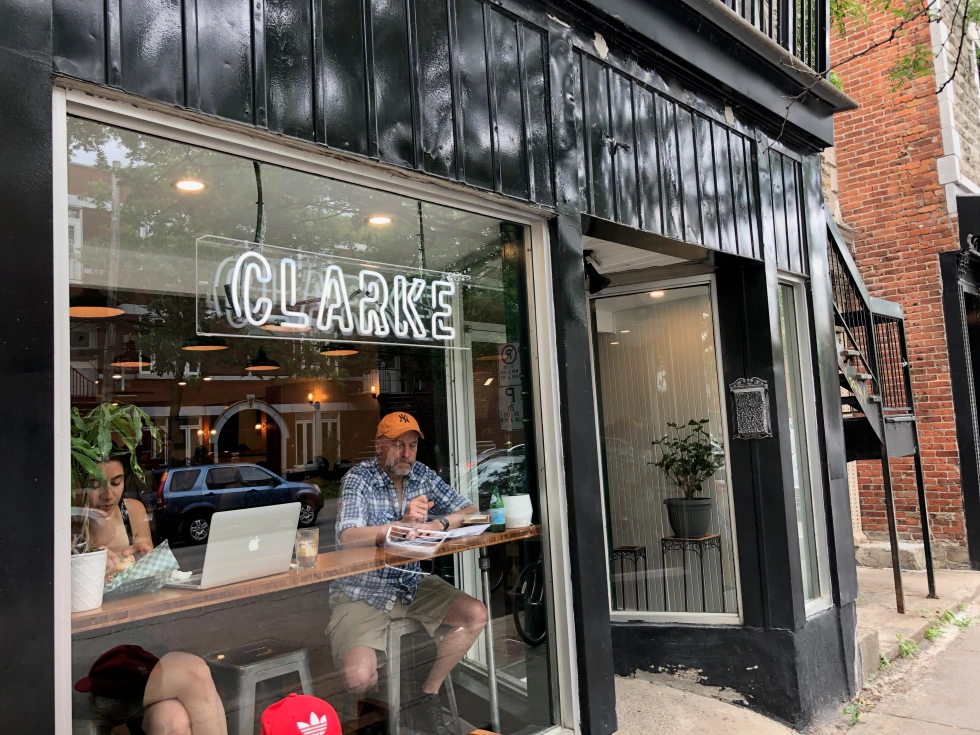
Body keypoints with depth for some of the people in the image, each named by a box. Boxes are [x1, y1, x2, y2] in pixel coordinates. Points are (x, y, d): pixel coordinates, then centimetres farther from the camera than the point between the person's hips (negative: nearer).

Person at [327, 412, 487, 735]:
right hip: (362, 592, -5)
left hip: (411, 584, 6)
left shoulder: (422, 475, 1)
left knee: (476, 615, -9)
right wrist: (402, 524, -32)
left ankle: (427, 695, 8)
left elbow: (470, 511, -1)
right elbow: (347, 537, -28)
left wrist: (438, 524, -20)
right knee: (360, 678, -24)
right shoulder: (359, 478, -14)